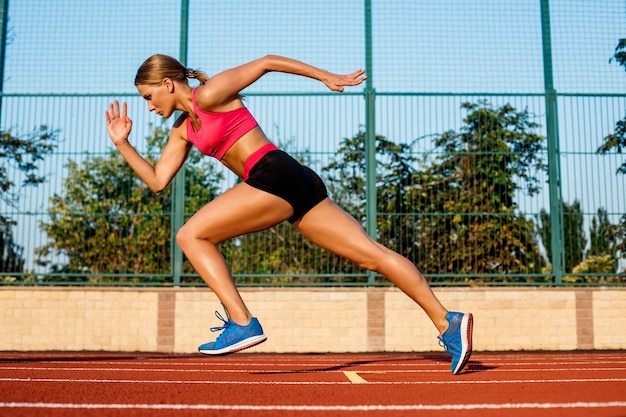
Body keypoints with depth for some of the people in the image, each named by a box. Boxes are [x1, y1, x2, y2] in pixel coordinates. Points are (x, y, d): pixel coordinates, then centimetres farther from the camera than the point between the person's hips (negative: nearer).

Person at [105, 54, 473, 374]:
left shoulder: (209, 95, 1)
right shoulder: (183, 130, 26)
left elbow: (267, 62, 3)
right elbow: (157, 181, 24)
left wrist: (327, 76, 3)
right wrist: (122, 143, 22)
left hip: (276, 175, -10)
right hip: (294, 187, 10)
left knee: (191, 236, -3)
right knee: (371, 253, -1)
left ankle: (242, 324, -8)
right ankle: (447, 322, -4)